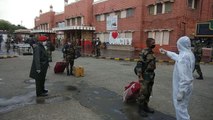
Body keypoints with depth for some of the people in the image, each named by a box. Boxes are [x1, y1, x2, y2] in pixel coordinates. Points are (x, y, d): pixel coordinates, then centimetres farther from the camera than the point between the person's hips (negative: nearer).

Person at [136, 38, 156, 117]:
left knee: (148, 92, 15)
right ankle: (140, 109, 12)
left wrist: (152, 75, 20)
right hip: (145, 75, -9)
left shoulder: (152, 52, 11)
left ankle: (145, 106, 29)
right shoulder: (143, 53, -16)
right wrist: (140, 76, -22)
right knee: (143, 92, -1)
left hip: (151, 74, 9)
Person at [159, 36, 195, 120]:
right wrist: (166, 52, 33)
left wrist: (180, 92, -24)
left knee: (180, 107, 4)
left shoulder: (184, 57, -26)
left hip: (182, 87, -10)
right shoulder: (189, 54, 5)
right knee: (182, 106, 23)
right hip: (187, 86, 10)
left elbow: (184, 77, -28)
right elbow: (176, 57, 25)